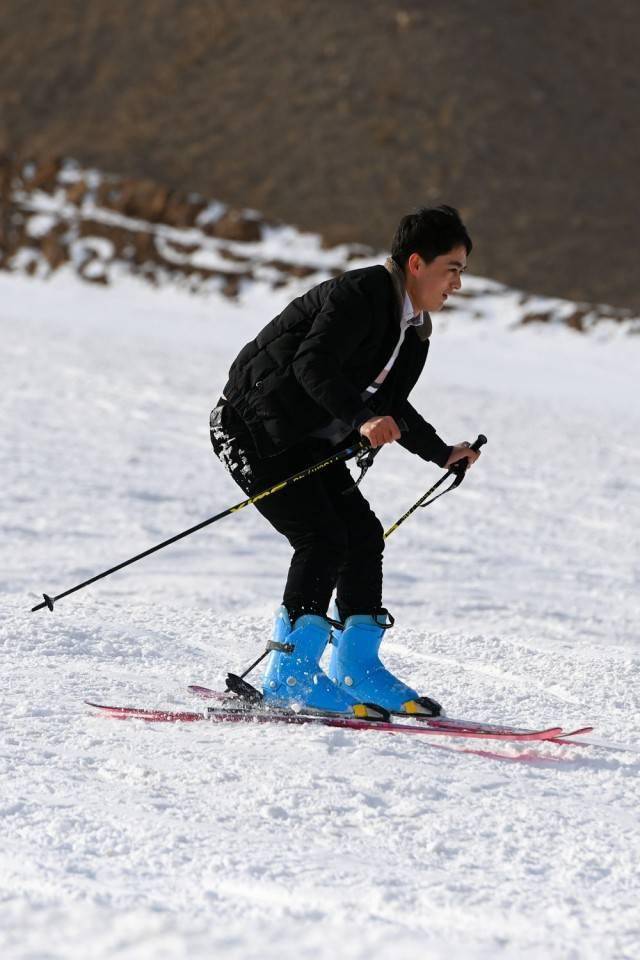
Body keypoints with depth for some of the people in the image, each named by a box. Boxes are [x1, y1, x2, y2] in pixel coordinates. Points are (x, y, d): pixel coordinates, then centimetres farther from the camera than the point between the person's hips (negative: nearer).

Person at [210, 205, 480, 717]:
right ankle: (290, 675, -13)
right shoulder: (359, 295, -21)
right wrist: (361, 418, -46)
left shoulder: (415, 329, 8)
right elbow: (313, 363, -35)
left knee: (364, 535, 2)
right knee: (323, 538, -17)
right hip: (254, 426, -10)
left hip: (309, 440, 10)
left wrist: (442, 453, 10)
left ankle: (357, 666, 11)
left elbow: (390, 406, 20)